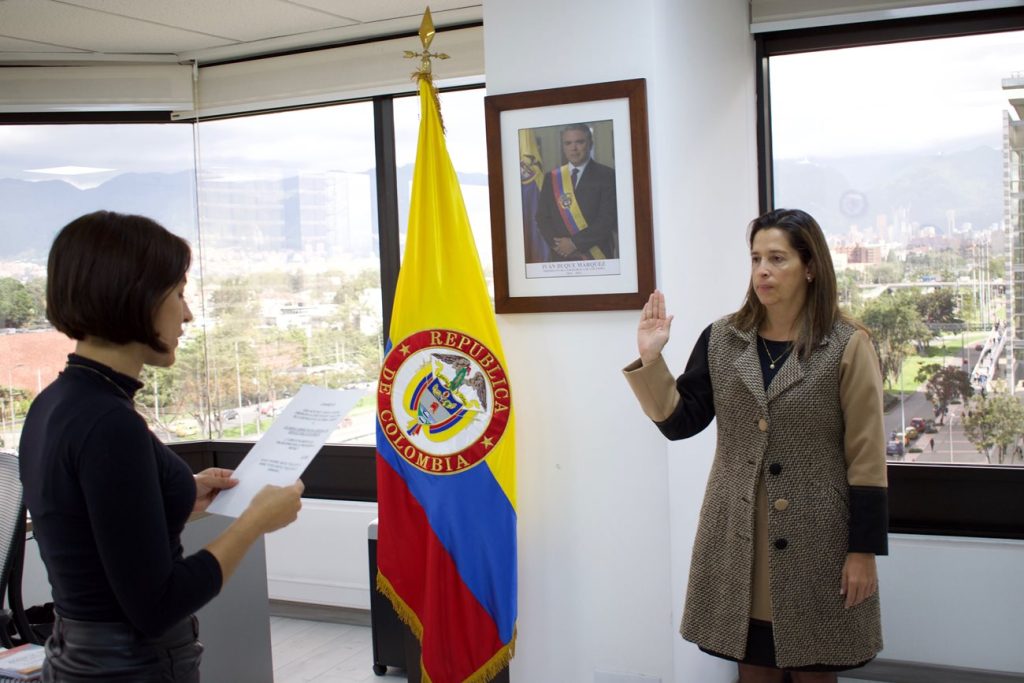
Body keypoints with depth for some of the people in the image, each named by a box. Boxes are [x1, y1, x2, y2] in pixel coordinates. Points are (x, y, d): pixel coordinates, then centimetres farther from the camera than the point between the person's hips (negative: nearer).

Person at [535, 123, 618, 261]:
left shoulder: (606, 176, -4)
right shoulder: (552, 178, 8)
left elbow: (609, 218, -11)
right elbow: (542, 217, 6)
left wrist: (575, 242, -14)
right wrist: (558, 244, -9)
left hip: (598, 259, -3)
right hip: (562, 258, 3)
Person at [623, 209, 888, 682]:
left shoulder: (847, 346, -6)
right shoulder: (721, 340, 3)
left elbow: (866, 456, -7)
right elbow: (679, 422, 3)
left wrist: (864, 550, -9)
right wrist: (650, 360, -10)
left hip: (816, 538, -3)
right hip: (737, 536, 3)